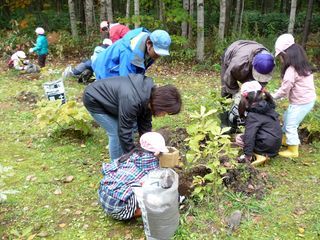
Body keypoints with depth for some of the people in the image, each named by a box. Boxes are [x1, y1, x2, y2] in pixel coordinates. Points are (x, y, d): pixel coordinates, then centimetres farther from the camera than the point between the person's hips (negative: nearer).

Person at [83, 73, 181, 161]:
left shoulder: (149, 96, -13)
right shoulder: (131, 100, -39)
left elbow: (145, 125, -3)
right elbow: (124, 132, -31)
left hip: (108, 100, 8)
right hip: (94, 100, -8)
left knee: (131, 125, 4)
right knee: (116, 133, -14)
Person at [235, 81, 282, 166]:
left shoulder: (253, 115, -18)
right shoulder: (268, 106, 6)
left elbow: (249, 136, -23)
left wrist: (248, 154, -19)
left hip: (267, 146, -8)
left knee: (239, 138, 0)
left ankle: (259, 155, -8)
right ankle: (263, 154, 7)